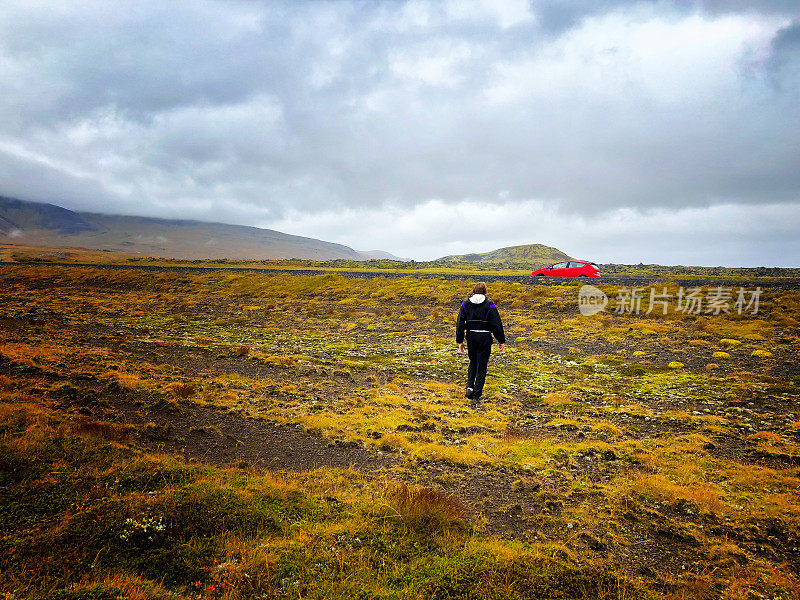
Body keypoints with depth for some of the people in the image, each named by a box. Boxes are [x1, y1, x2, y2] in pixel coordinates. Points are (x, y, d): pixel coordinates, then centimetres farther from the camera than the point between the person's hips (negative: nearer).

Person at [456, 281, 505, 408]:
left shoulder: (465, 304, 3)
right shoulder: (489, 305, -5)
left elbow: (460, 323, 2)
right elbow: (497, 324, -4)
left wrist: (460, 341, 7)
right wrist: (501, 340, 5)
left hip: (471, 337, 3)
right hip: (485, 338, -3)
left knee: (473, 363, 25)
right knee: (481, 367, 4)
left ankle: (470, 387, 7)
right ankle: (476, 397, 3)